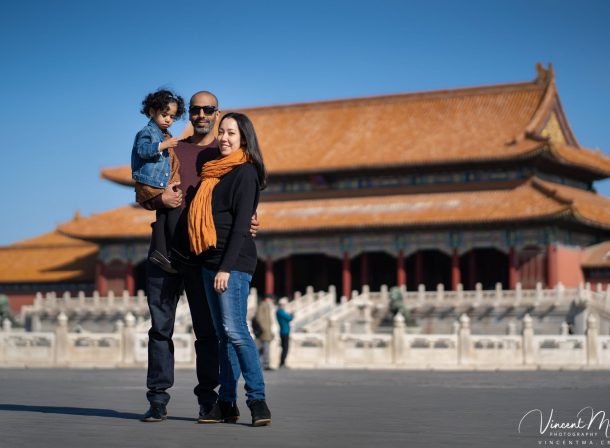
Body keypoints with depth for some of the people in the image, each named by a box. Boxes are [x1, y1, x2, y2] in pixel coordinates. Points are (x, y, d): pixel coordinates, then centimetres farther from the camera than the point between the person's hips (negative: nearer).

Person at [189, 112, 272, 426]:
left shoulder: (245, 172, -7)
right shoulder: (215, 171, 18)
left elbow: (241, 224, -13)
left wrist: (226, 267, -17)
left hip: (232, 263, -8)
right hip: (210, 261, 8)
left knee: (235, 330, -14)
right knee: (222, 333, 7)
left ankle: (257, 400, -10)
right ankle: (226, 403, 9)